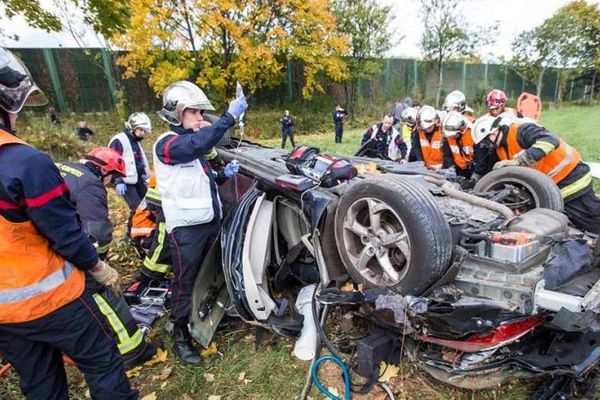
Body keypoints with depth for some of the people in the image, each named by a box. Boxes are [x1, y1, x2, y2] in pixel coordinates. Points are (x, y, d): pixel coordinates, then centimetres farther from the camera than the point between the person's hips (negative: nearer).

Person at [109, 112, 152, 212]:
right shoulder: (119, 141, -13)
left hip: (138, 180, 9)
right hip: (126, 182, -9)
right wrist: (119, 181, -20)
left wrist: (146, 177, 24)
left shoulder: (136, 141, 17)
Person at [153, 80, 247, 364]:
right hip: (186, 227, -8)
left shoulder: (193, 144, 15)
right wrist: (229, 117, -35)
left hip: (210, 221, 9)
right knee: (186, 282, 2)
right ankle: (180, 336, 19)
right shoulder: (166, 143, -13)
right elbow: (199, 144, -34)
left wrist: (224, 174, 5)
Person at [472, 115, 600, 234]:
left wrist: (518, 160, -42)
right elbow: (482, 169, 6)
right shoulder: (499, 149, 6)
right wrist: (480, 146, -2)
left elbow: (550, 140, -36)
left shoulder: (520, 130, -21)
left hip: (570, 177, -8)